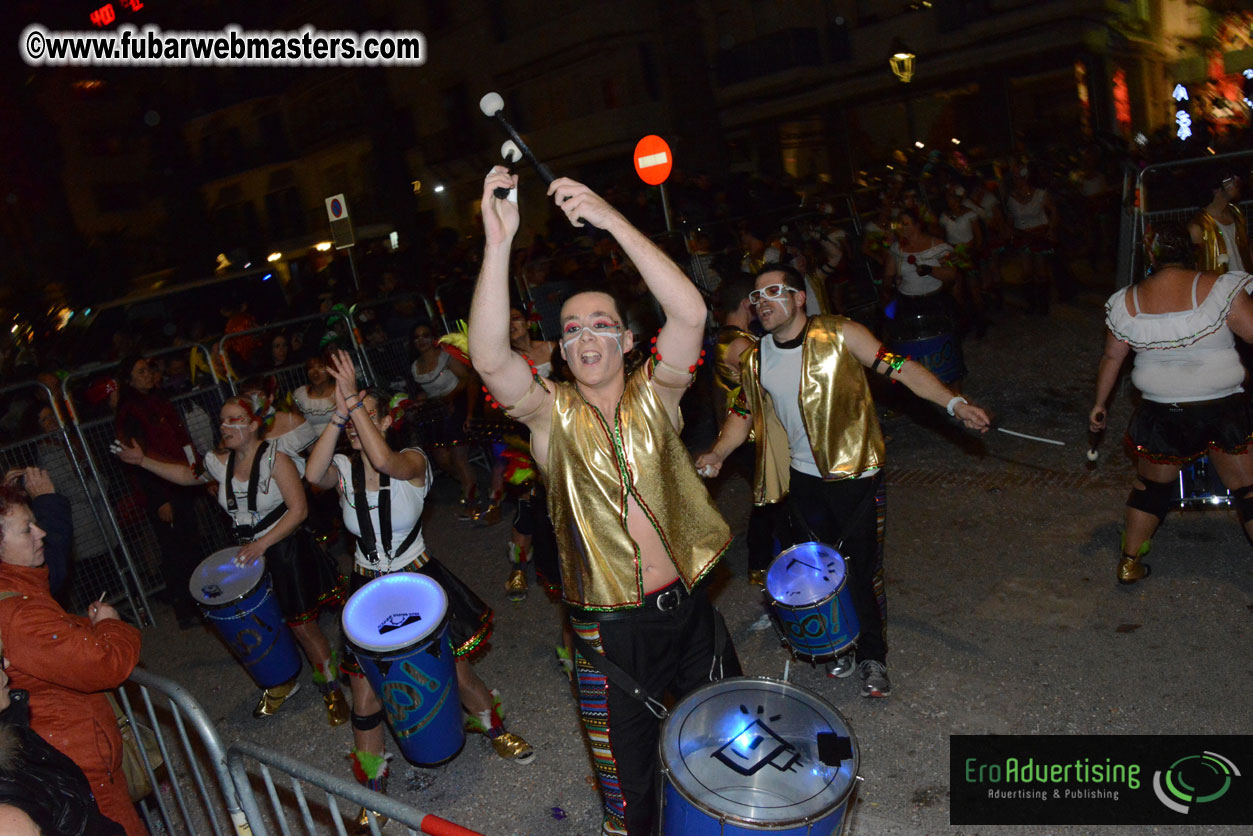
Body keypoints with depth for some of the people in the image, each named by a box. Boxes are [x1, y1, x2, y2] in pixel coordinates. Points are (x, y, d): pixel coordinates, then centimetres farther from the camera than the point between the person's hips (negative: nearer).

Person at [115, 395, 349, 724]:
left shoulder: (274, 459, -17)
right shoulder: (221, 463, 2)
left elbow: (298, 509, -20)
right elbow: (187, 474, 21)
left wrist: (263, 543, -24)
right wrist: (143, 461, 14)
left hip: (287, 551, -6)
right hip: (250, 554, 6)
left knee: (303, 626, -2)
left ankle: (332, 690, 17)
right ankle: (283, 681, 36)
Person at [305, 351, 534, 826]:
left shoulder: (413, 461, -13)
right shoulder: (343, 468, -4)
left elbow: (385, 462, -37)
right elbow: (313, 475, -28)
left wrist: (354, 400, -36)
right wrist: (339, 414, -31)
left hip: (419, 578, -2)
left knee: (457, 672, 6)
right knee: (364, 699, 2)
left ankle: (495, 730, 39)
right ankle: (372, 790, 25)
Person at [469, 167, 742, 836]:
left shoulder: (654, 394, -4)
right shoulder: (552, 414, -6)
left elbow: (690, 314, -22)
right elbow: (489, 358, -26)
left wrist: (611, 220, -29)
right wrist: (499, 242, -35)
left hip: (686, 606, 2)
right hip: (609, 630, -2)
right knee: (629, 773, 14)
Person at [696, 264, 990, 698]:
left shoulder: (839, 335, -12)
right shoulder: (756, 360, 1)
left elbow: (901, 369, -14)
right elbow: (744, 414, 11)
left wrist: (954, 403, -24)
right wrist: (717, 453, -5)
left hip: (857, 475, -4)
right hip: (804, 480, 4)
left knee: (865, 568, 3)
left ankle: (873, 656, 23)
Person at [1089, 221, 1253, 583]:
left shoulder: (1127, 302, -5)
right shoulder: (1219, 288, -13)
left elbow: (1111, 357, 4)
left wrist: (1099, 404, 15)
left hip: (1162, 415, 2)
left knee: (1151, 485, 20)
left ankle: (1129, 561, 29)